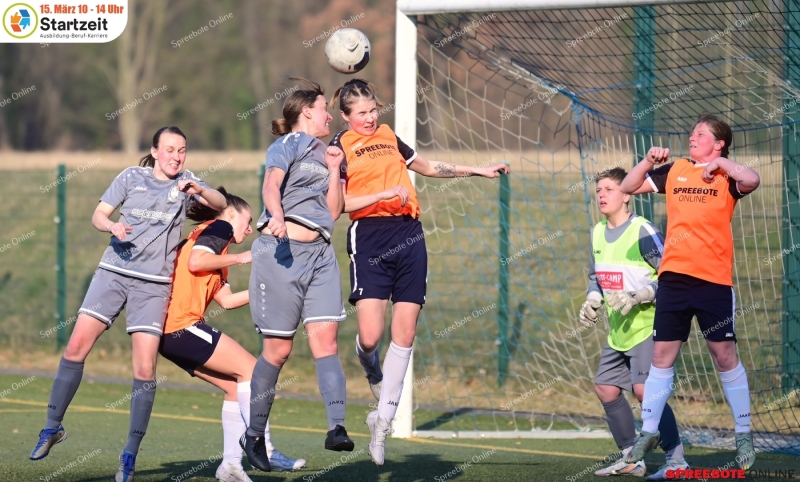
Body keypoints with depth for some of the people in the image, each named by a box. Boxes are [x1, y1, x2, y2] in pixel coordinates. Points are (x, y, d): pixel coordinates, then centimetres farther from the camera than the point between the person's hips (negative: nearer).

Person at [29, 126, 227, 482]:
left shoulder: (186, 183, 7)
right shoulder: (132, 177, 6)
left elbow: (221, 205, -3)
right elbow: (98, 215, 4)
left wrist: (200, 191, -23)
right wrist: (112, 226, -18)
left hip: (154, 283, -1)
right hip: (113, 272, 1)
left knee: (145, 369, -8)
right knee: (76, 346, -9)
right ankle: (53, 427, 6)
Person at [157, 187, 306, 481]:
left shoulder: (206, 236, 27)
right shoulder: (219, 227, 1)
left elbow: (226, 300, 23)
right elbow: (195, 262, -19)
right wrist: (240, 258, -7)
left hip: (169, 331, 10)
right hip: (182, 324, -10)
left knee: (236, 387, 11)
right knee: (249, 368, -6)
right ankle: (263, 451, -10)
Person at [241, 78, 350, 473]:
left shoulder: (324, 154, 23)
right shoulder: (287, 145, 3)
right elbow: (271, 186, -15)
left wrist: (334, 170, 11)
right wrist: (276, 216, -34)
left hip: (320, 254, 6)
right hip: (282, 251, -6)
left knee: (325, 337, -11)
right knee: (278, 349, -2)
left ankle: (336, 428, -21)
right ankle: (254, 434, 11)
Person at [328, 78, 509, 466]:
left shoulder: (388, 137, 18)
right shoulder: (339, 147, 1)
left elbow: (429, 167, 32)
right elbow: (339, 203, -9)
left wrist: (477, 171, 33)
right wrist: (384, 194, -18)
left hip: (408, 235, 5)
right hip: (369, 238, -5)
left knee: (405, 333, -1)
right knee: (370, 335, -14)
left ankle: (383, 420, 6)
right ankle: (373, 373, 24)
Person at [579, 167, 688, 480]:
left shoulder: (643, 232, -16)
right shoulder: (597, 233, 9)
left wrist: (637, 297, -24)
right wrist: (592, 301, 3)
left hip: (647, 325, -9)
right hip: (618, 330, 9)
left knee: (644, 389, -20)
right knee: (605, 389, 10)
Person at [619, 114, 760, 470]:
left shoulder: (727, 174, -1)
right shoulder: (675, 170, 11)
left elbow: (752, 181, -24)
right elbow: (628, 187, 13)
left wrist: (718, 162, -16)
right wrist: (649, 161, -1)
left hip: (714, 279, -4)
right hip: (673, 277, 4)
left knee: (724, 355, -1)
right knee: (662, 354, 6)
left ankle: (744, 435, 8)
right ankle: (648, 433, 13)